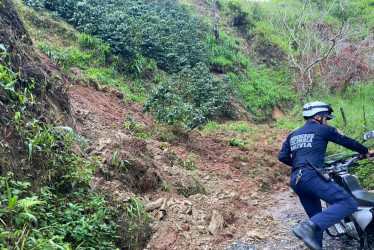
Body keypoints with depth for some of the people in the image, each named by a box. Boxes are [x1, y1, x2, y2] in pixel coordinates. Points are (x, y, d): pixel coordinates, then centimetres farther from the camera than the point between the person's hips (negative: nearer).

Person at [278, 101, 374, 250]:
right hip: (312, 176, -8)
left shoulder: (293, 135, 24)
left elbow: (282, 156, 17)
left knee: (317, 219, 19)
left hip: (295, 181, 8)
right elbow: (347, 141, 17)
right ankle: (308, 228, -27)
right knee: (349, 204, -13)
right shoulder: (323, 129, 9)